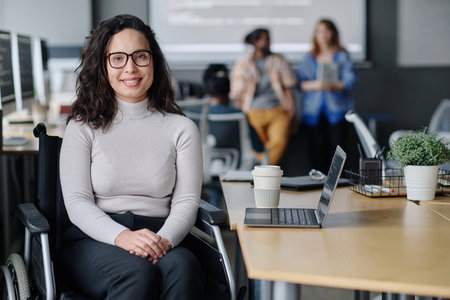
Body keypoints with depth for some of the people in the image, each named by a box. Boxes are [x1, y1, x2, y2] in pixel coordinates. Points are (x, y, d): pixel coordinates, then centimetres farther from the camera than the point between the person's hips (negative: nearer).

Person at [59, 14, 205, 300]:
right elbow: (77, 202, -1)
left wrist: (164, 239, -18)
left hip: (159, 238, 1)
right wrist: (121, 236, -22)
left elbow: (186, 202, 5)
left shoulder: (181, 128, 11)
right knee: (138, 271, -35)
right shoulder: (83, 127, 7)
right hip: (94, 239, -1)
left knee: (182, 266, -35)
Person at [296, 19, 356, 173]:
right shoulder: (308, 58, 15)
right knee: (317, 147, -6)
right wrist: (314, 85, -14)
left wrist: (333, 86, -21)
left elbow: (349, 80, -2)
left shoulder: (342, 56, 9)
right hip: (313, 109, 2)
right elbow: (300, 82, 6)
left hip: (336, 109, -1)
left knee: (337, 146, -12)